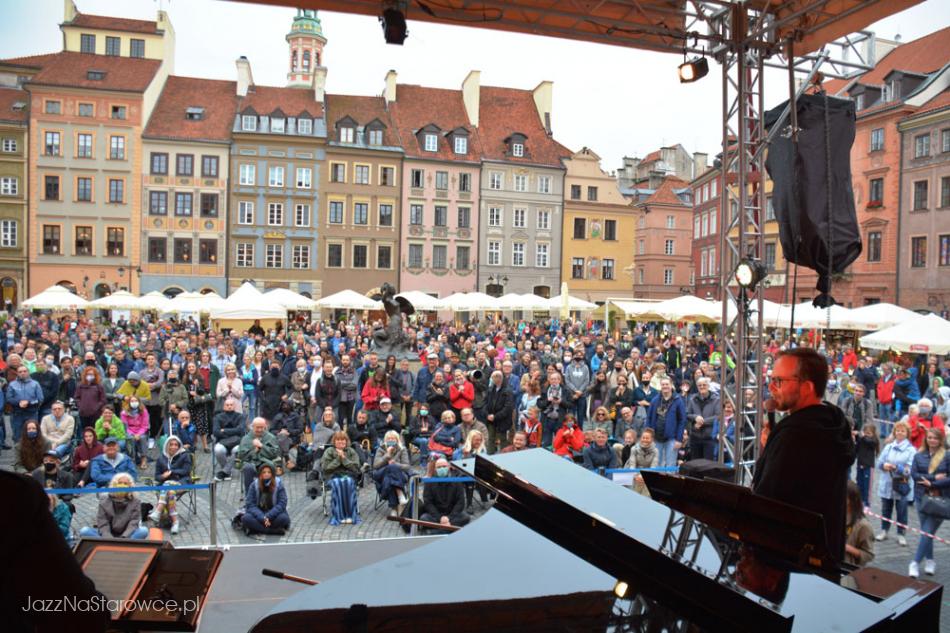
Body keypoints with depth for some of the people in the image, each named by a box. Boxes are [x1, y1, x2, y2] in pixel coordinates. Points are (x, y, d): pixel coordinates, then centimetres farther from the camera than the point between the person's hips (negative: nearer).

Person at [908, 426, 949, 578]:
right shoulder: (919, 456, 6)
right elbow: (914, 474, -4)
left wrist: (932, 483, -13)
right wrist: (934, 477, -14)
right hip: (922, 498, 3)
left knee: (927, 532, -6)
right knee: (926, 532, 12)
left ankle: (915, 563, -1)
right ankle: (929, 561, 26)